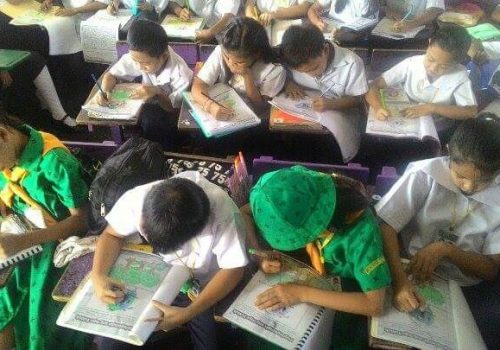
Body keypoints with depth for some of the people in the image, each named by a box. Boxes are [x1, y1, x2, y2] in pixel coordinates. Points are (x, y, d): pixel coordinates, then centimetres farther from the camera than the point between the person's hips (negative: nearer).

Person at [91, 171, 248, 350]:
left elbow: (233, 270, -26)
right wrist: (98, 275, -27)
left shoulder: (222, 213, -35)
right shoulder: (137, 198, -26)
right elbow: (112, 235, -9)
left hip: (205, 287, -2)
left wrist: (187, 314, -33)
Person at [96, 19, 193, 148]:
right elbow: (112, 74, -5)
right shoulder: (137, 57, -18)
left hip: (171, 117, -5)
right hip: (149, 110, 5)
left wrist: (157, 93, -36)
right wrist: (104, 91, -26)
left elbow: (175, 108, -19)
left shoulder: (181, 73, -29)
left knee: (150, 120, -31)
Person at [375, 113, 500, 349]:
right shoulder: (425, 174, -17)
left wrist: (445, 249, -21)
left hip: (467, 290, 3)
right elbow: (385, 226, -19)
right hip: (412, 273, -2)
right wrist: (399, 279, -33)